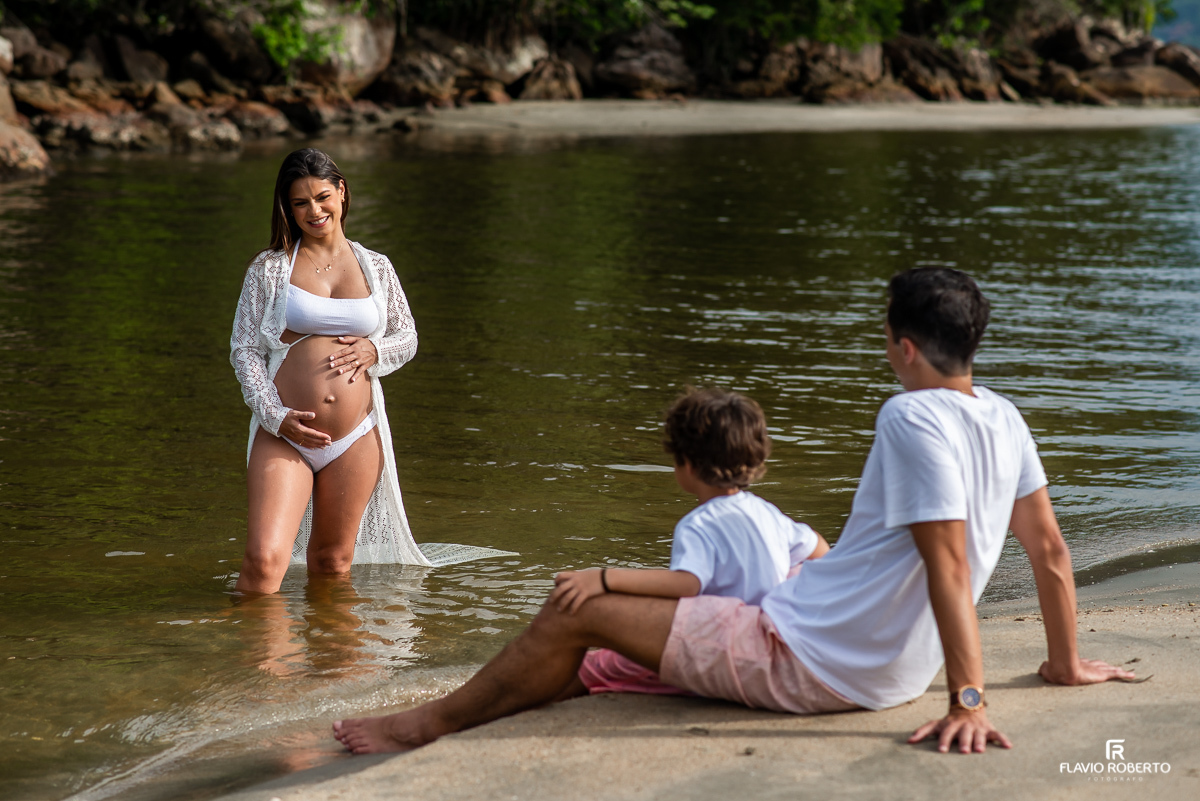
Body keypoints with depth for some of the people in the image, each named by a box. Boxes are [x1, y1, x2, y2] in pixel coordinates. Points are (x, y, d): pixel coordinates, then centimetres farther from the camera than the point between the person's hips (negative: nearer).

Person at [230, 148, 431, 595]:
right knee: (263, 560, -16)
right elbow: (244, 349, 2)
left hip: (356, 440, 2)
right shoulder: (269, 268, 3)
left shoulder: (376, 268, 10)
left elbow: (408, 336, 20)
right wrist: (275, 416, -13)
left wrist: (375, 350, -4)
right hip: (284, 436, -2)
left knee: (332, 564, 11)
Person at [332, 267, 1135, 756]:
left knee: (575, 611, -2)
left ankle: (431, 723, 13)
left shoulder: (912, 418, -21)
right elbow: (1049, 546, 10)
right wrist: (1067, 661, 22)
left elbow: (949, 563, -27)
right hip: (886, 673, 9)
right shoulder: (1003, 418, 4)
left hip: (805, 659, -9)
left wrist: (971, 700, -28)